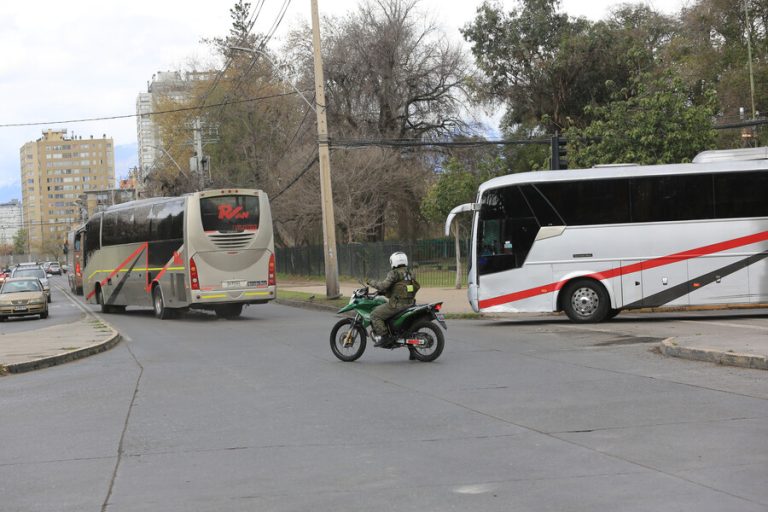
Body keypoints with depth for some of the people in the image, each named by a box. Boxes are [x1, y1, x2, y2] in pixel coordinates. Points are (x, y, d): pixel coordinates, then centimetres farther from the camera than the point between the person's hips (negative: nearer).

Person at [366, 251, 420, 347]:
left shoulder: (394, 273, -11)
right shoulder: (409, 272, 15)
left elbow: (383, 285, -21)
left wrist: (371, 282, -3)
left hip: (397, 303, -9)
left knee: (375, 314, -3)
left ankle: (382, 337, -12)